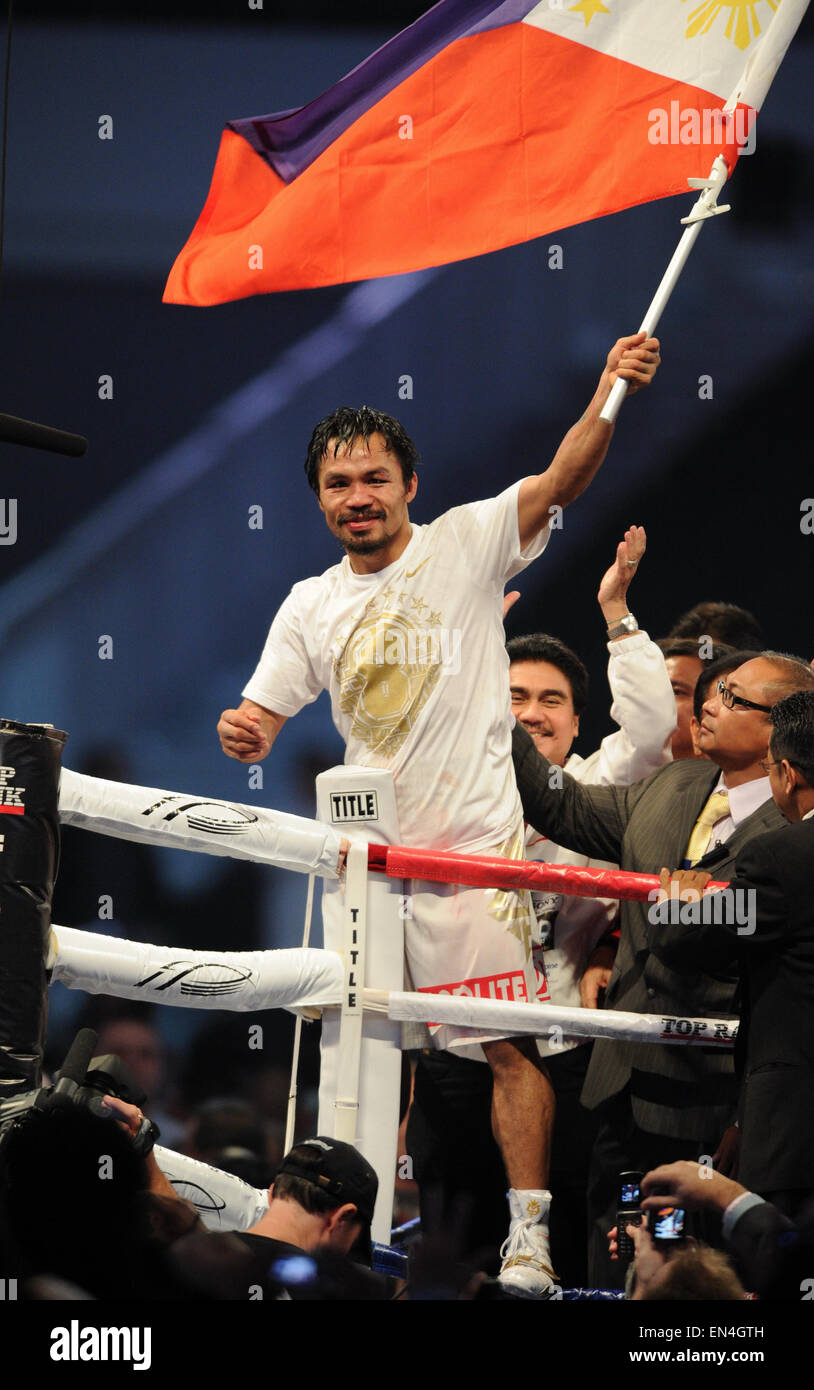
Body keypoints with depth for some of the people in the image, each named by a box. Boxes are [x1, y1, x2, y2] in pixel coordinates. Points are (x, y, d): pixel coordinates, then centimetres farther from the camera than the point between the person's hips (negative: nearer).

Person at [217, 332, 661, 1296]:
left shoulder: (465, 545, -2)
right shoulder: (311, 606, 12)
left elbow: (560, 482, -15)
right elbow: (260, 722, 15)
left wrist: (609, 394, -31)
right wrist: (241, 734, -10)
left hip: (472, 844, -5)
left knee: (508, 1044, -11)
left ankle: (529, 1231, -10)